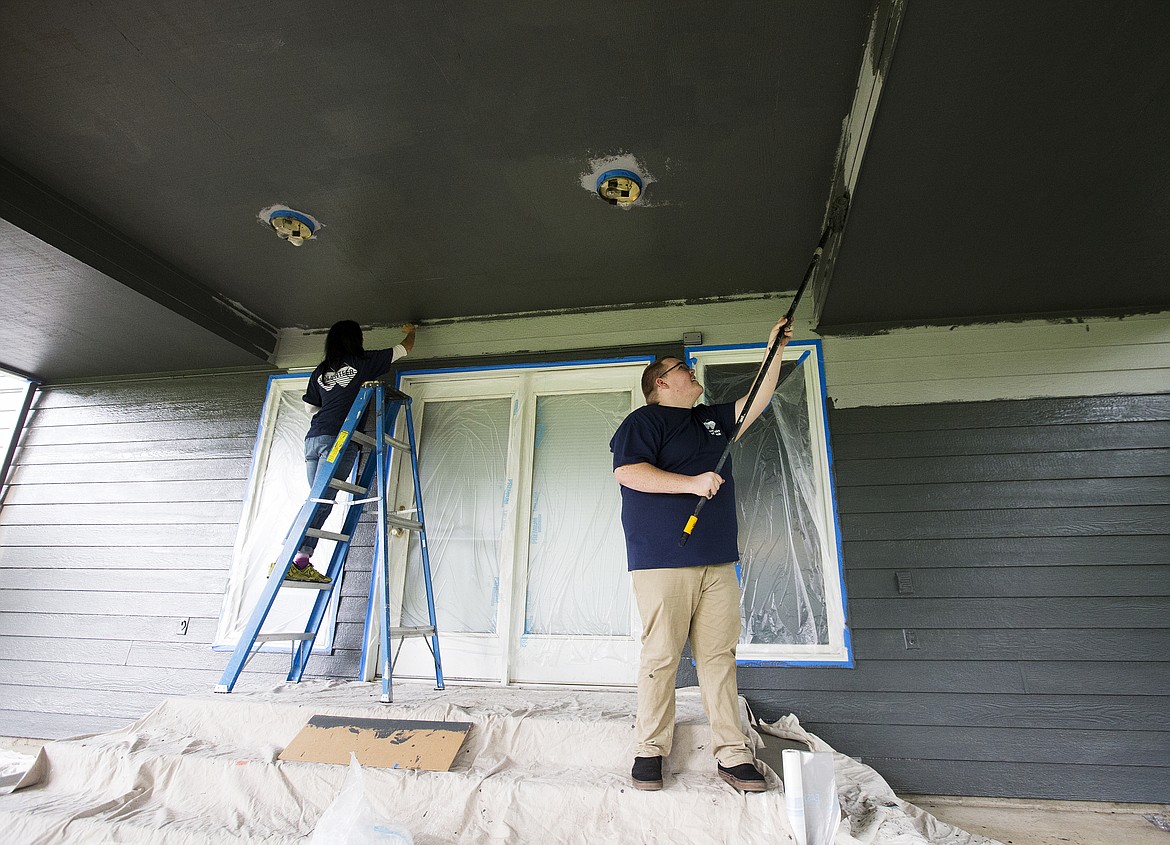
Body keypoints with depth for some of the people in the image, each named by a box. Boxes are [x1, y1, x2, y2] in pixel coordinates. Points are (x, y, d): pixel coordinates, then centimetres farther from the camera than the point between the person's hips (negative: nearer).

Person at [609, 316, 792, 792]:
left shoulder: (712, 419, 24)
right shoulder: (644, 421, 1)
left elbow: (757, 402, 29)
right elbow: (627, 472, -14)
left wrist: (774, 352, 25)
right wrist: (692, 482, -17)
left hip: (718, 562, 6)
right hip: (662, 561, -6)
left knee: (719, 657, 6)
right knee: (661, 657, -2)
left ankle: (732, 755, 12)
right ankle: (649, 751, 12)